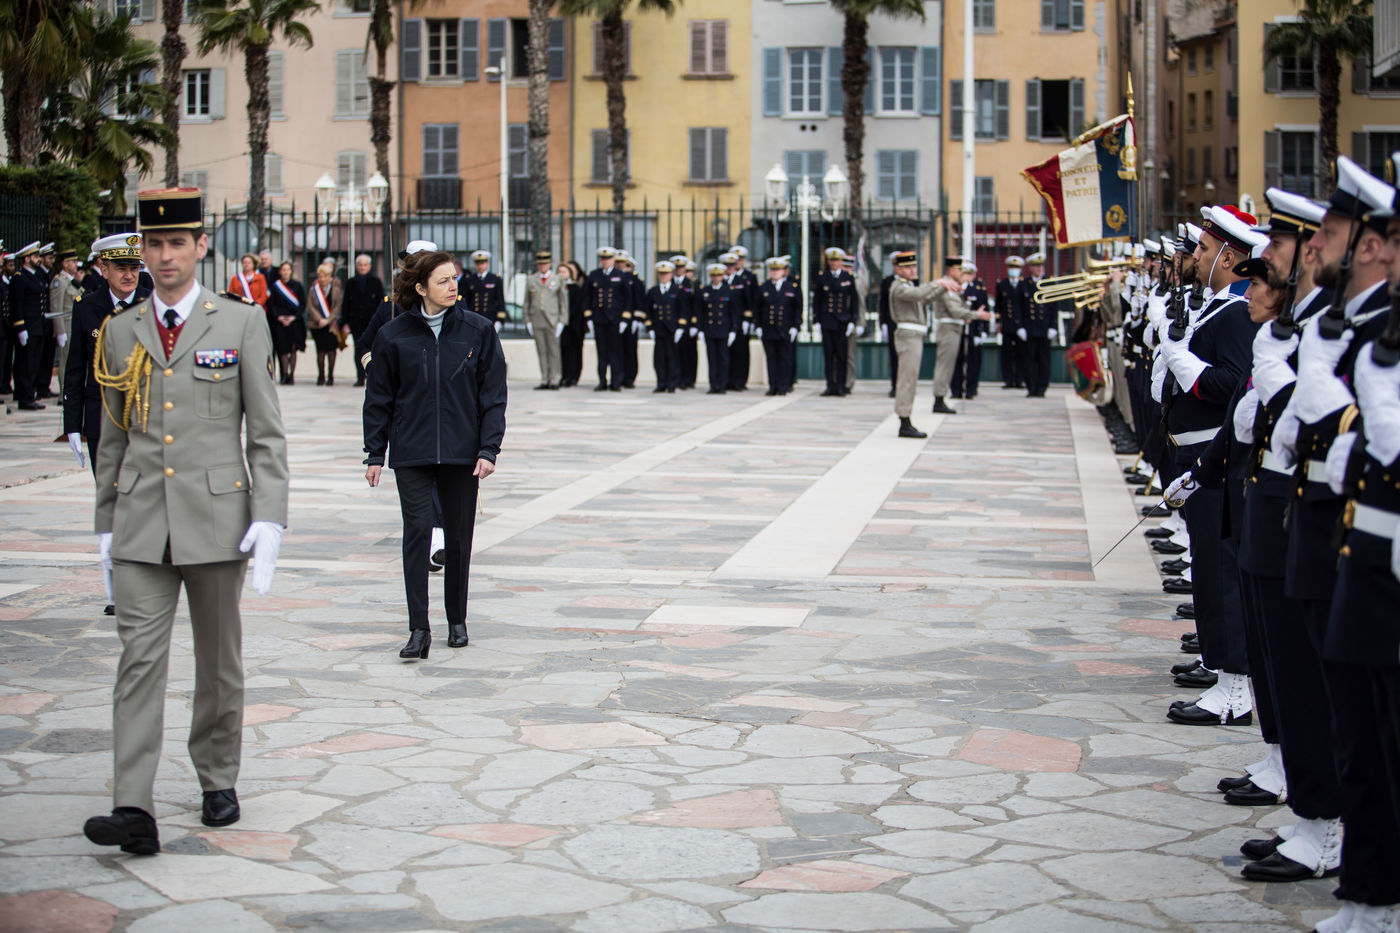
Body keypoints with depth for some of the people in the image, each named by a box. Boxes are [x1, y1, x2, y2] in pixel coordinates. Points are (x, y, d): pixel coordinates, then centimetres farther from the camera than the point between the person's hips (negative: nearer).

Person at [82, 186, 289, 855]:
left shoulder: (242, 324, 2)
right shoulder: (119, 332, 10)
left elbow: (267, 433, 0)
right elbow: (113, 437, 15)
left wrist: (269, 519, -9)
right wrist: (106, 523, 13)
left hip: (216, 517, -1)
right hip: (141, 524, 1)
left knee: (219, 659, 10)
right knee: (139, 659, -8)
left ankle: (218, 781, 27)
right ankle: (134, 811, -13)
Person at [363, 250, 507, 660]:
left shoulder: (478, 330, 1)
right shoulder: (394, 335, 0)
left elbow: (493, 394, 3)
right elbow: (378, 399, 7)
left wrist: (489, 449, -5)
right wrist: (374, 453, 4)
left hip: (461, 454, 1)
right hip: (411, 453, -1)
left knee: (459, 537, 8)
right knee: (417, 531, -10)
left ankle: (457, 621, 24)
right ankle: (418, 629, -9)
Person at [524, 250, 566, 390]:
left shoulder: (558, 280, 7)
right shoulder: (531, 280, 11)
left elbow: (564, 302, 6)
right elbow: (527, 302, 13)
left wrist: (562, 321, -2)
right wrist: (528, 322, 5)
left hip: (552, 320, -2)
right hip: (536, 320, 2)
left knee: (553, 350, -2)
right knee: (541, 351, 3)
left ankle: (554, 380, 2)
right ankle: (544, 380, 6)